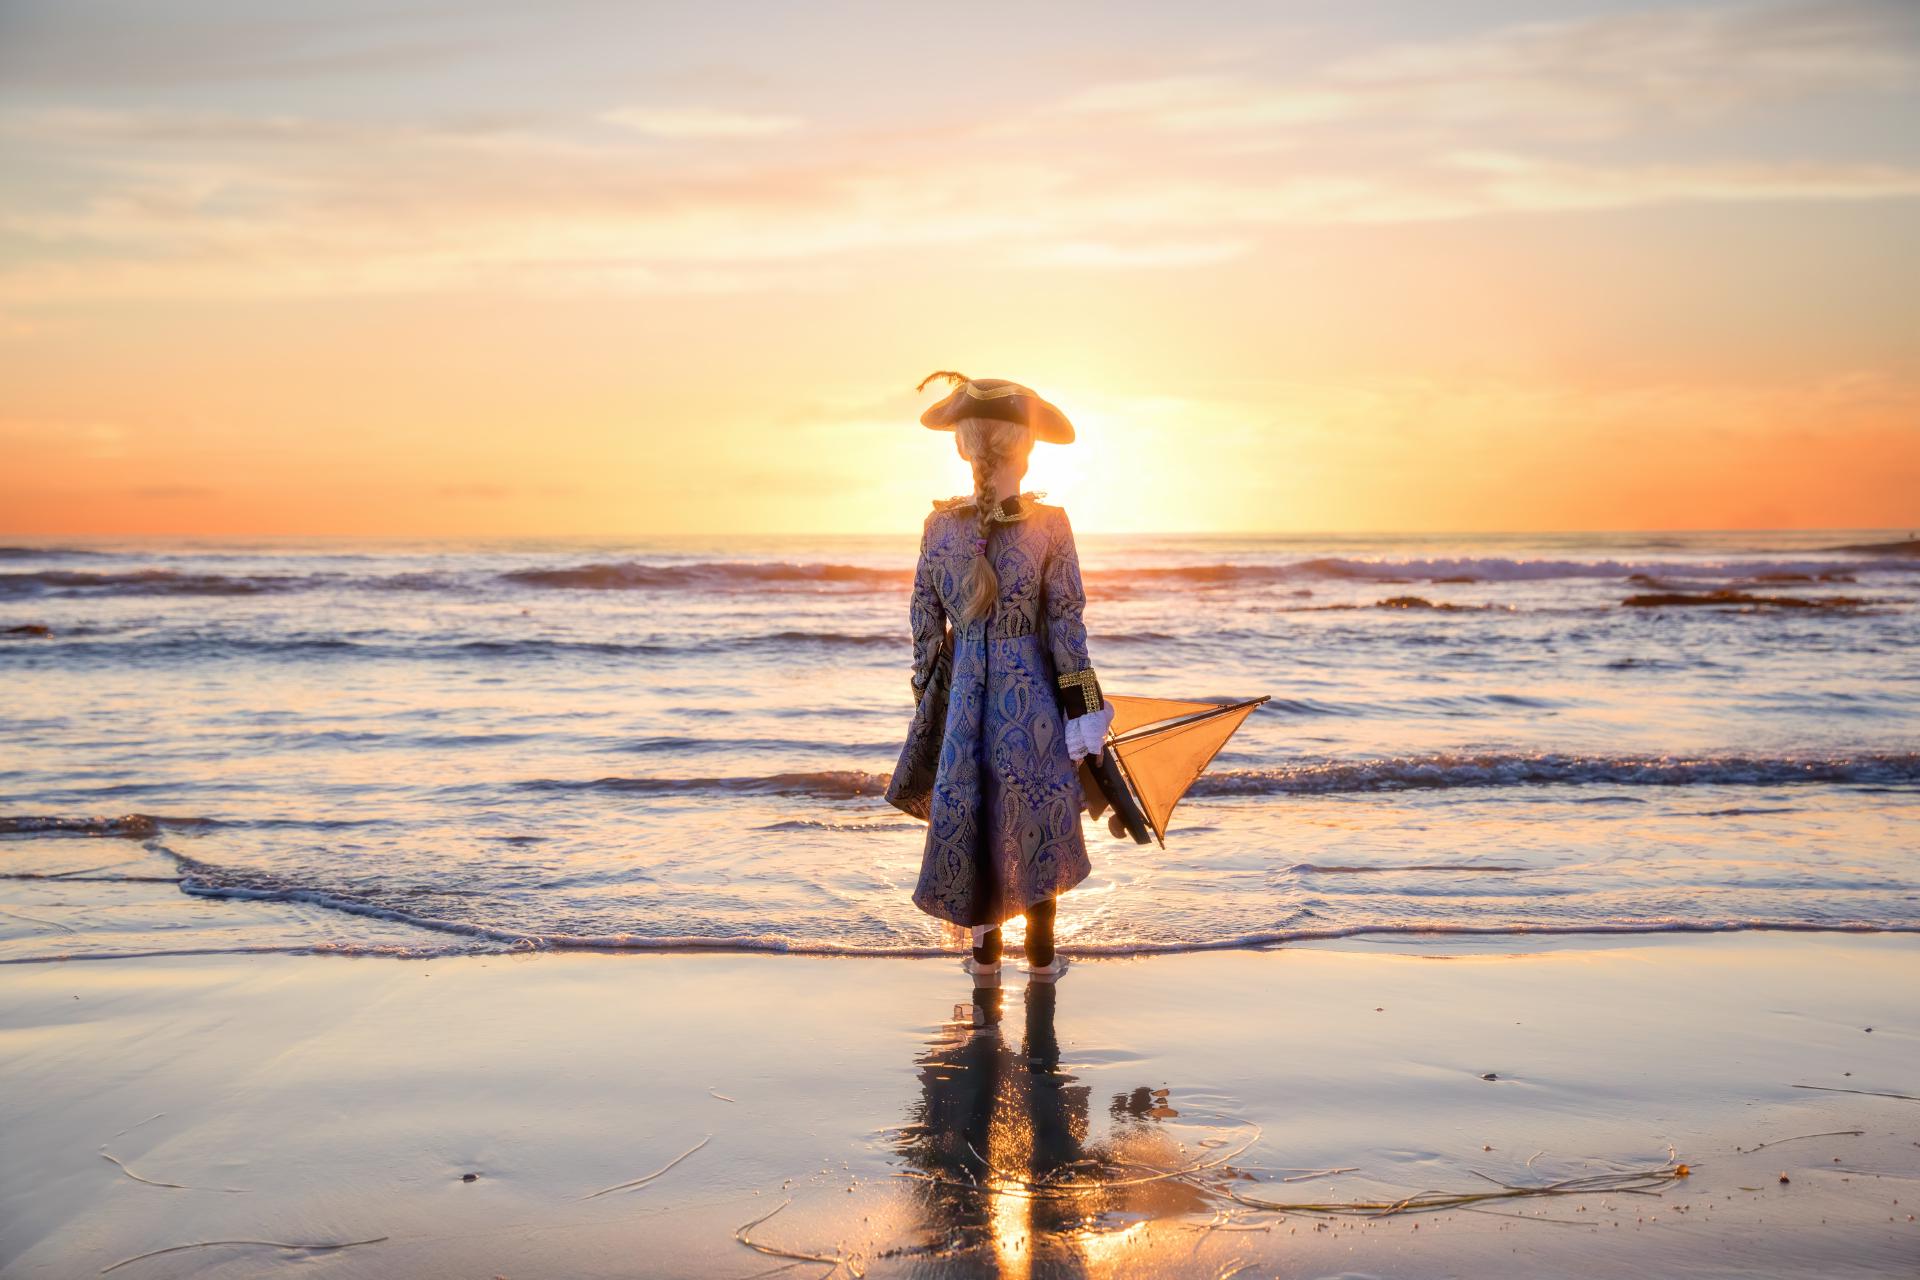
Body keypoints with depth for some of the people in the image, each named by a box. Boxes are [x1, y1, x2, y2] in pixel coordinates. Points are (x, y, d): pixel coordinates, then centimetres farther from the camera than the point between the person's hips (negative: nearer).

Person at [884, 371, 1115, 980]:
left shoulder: (939, 525, -5)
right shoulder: (1050, 524, -12)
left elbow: (925, 623, 1)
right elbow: (1066, 622, -10)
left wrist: (927, 701, 11)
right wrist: (1082, 707, -5)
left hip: (963, 688, 2)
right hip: (1031, 689, -2)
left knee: (968, 814, 12)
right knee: (1037, 813, 9)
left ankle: (986, 950, 22)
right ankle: (1041, 953, 17)